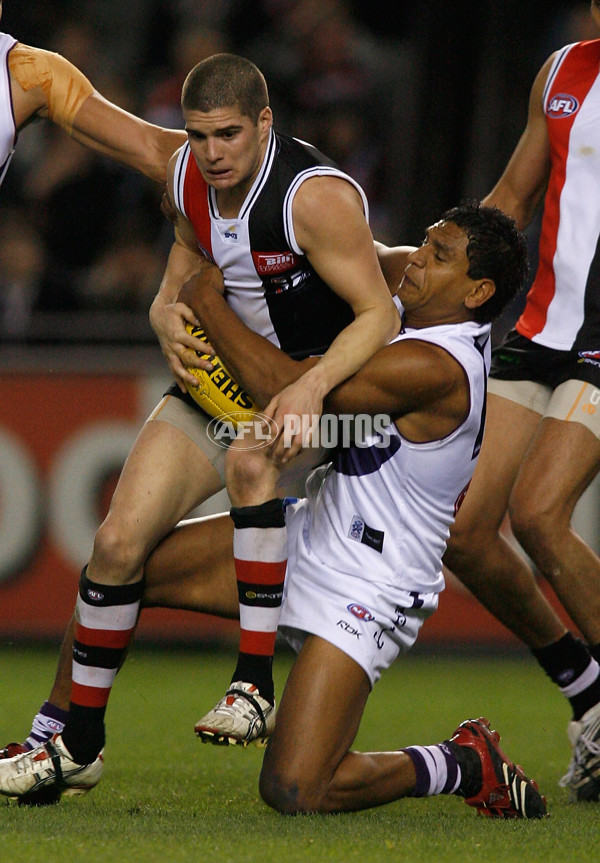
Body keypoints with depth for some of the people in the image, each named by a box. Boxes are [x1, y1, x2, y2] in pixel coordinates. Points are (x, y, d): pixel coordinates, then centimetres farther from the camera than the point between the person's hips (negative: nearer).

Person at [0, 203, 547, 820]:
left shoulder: (437, 368, -27)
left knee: (293, 792, -19)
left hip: (363, 594, -10)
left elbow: (285, 386, -28)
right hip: (307, 536, 10)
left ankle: (461, 767, 6)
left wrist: (206, 297, -17)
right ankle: (69, 751, 20)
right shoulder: (417, 318, 2)